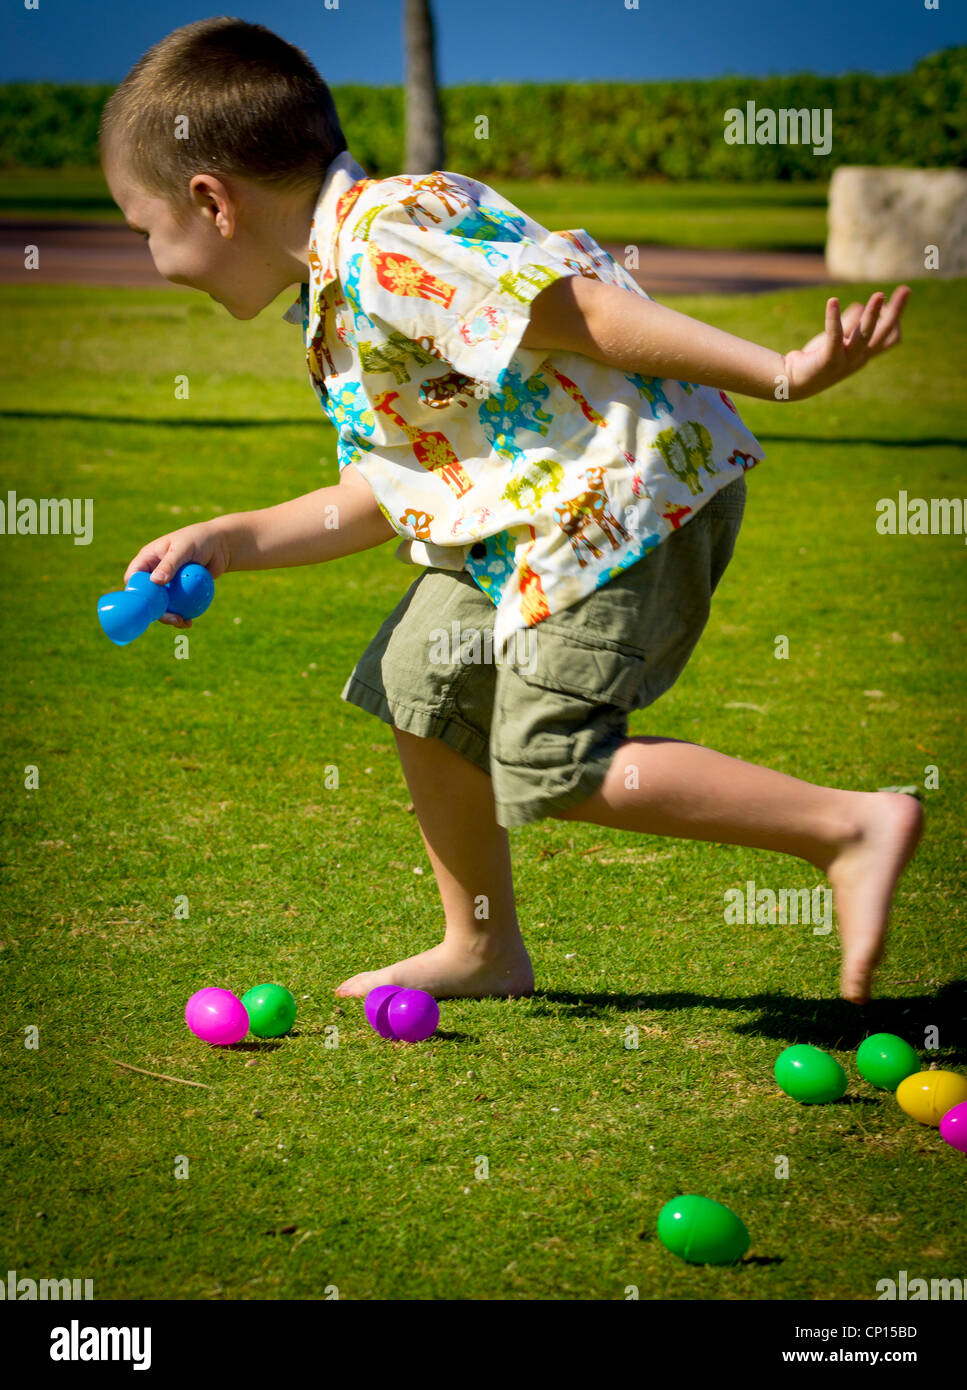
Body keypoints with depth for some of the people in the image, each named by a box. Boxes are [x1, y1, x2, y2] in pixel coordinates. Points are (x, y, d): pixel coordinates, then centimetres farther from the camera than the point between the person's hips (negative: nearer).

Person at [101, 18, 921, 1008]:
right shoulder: (332, 302, 16)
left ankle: (851, 826, -9)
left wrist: (780, 373, -27)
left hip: (628, 491, -11)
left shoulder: (385, 239, -18)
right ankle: (482, 949, 30)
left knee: (550, 762, -11)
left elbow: (580, 312, -24)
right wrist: (227, 543, 20)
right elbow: (383, 498, 20)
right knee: (423, 682, 17)